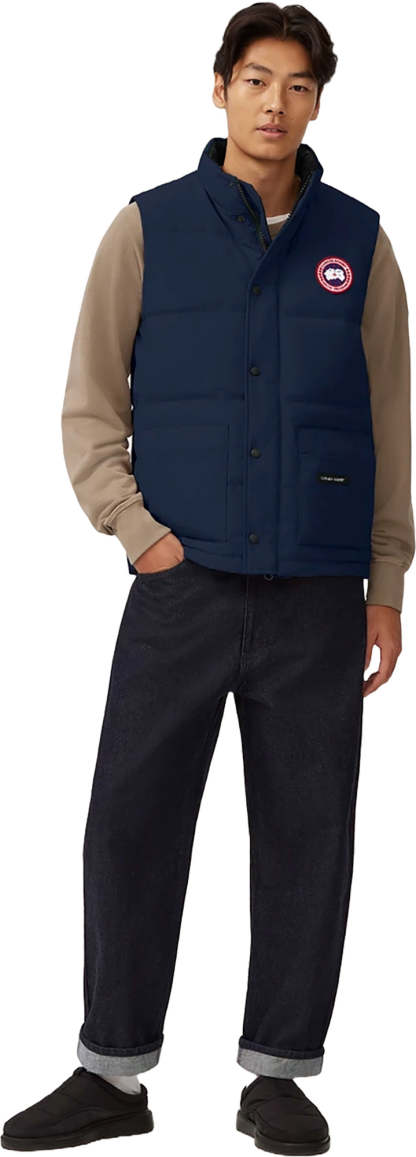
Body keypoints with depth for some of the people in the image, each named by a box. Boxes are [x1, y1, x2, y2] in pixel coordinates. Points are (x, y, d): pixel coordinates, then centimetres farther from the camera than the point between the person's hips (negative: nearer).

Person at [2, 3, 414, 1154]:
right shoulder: (150, 227, 5)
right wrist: (137, 529, -7)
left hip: (318, 597, 1)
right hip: (183, 585, -1)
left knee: (307, 833, 5)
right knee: (131, 822, 0)